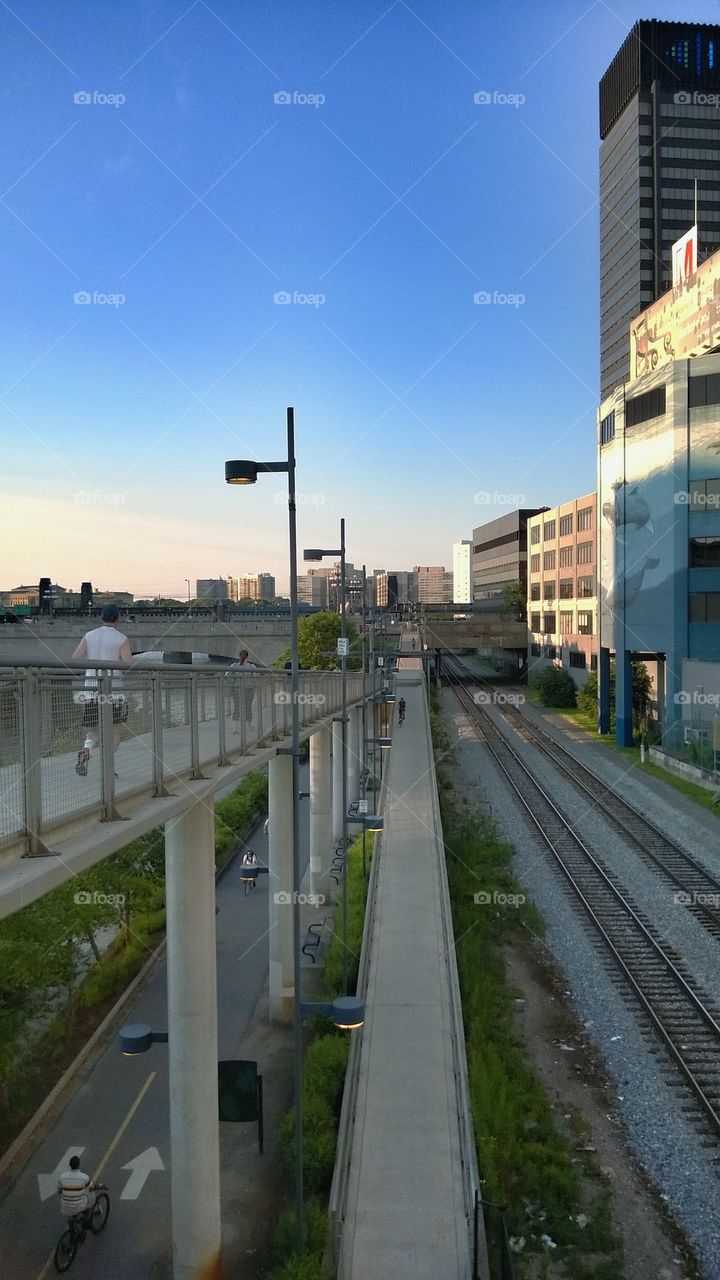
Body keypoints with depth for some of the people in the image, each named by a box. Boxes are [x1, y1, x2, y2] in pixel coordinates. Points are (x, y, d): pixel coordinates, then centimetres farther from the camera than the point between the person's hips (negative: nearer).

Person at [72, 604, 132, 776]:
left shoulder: (89, 636, 8)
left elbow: (74, 659, 2)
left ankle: (86, 747, -20)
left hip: (91, 686, 3)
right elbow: (129, 665, -11)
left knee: (93, 729, 13)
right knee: (115, 729, 12)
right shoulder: (121, 639, -3)